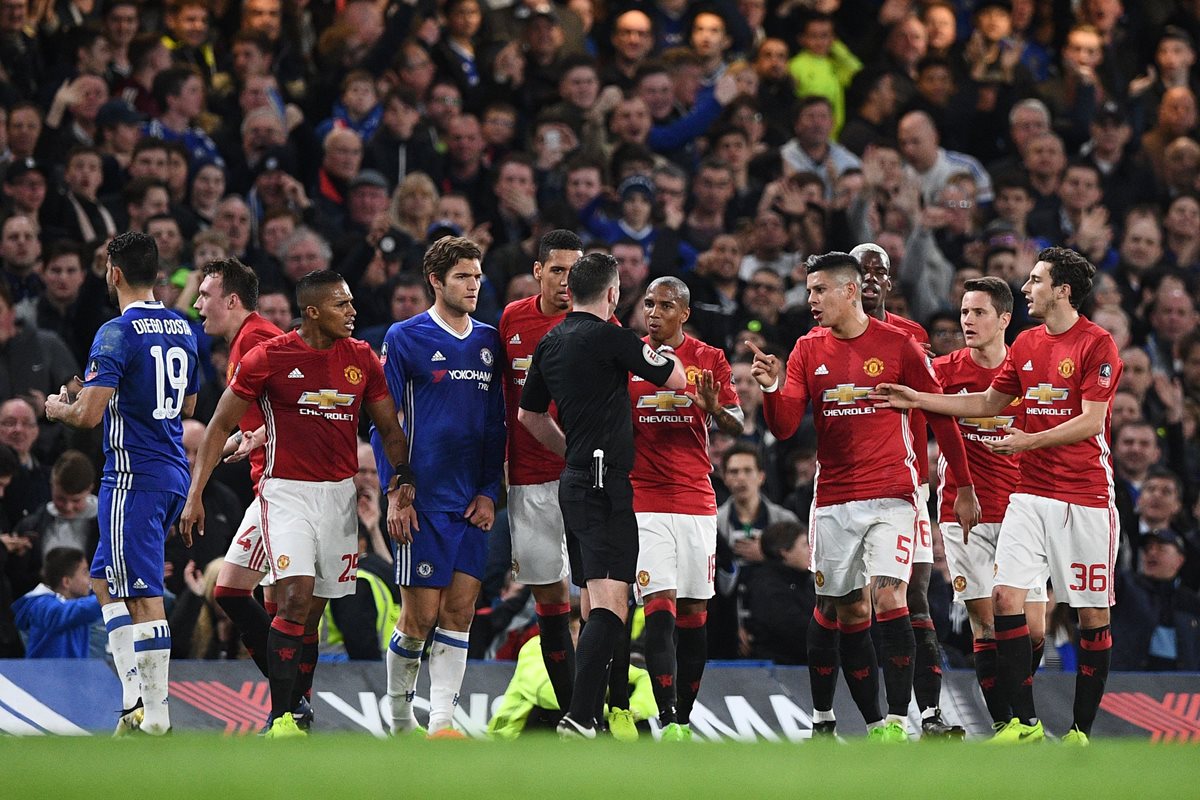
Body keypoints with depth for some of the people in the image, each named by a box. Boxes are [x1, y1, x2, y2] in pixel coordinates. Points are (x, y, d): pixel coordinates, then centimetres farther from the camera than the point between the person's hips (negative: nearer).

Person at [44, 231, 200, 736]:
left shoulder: (117, 334, -15)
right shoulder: (182, 329, 10)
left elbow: (89, 415, -22)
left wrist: (58, 408, 2)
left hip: (134, 477, -8)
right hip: (174, 472, 8)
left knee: (143, 595, -6)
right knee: (105, 580, 17)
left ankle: (154, 713, -6)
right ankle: (137, 695, 11)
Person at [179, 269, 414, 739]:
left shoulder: (362, 359, 5)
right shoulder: (268, 358, -7)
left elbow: (390, 430, 11)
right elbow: (220, 426, 0)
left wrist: (402, 488, -5)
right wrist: (195, 495, -5)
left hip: (340, 493, 4)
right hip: (286, 490, -4)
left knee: (314, 611, 6)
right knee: (296, 597, -18)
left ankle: (295, 713, 15)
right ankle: (279, 719, -14)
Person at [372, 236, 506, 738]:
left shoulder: (488, 342, 12)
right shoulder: (405, 338, -3)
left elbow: (496, 424, 16)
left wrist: (489, 491, 5)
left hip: (473, 503, 5)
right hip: (423, 502, -5)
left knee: (460, 611, 0)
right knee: (421, 615, -4)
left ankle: (442, 721, 1)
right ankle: (399, 712, 15)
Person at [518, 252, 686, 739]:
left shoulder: (551, 343, 13)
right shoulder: (610, 337, -11)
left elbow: (529, 414, 24)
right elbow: (675, 380, -2)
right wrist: (661, 351, 20)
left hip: (574, 479, 9)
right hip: (604, 484, -9)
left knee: (595, 601, 15)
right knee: (610, 603, -15)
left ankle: (588, 711, 14)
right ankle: (579, 717, -26)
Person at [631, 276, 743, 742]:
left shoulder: (710, 360, 6)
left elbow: (737, 427, 3)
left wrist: (714, 407, -18)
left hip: (697, 501, 2)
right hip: (644, 502, -2)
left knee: (694, 614, 5)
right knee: (660, 610, -13)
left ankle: (684, 719, 15)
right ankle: (667, 721, -19)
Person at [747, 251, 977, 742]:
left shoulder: (898, 345, -3)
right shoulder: (808, 351, 7)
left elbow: (940, 416, 3)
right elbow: (784, 428, 3)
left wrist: (964, 487, 4)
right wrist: (772, 388, -17)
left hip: (891, 494, -4)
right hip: (833, 499, 4)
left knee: (889, 599, -17)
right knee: (850, 613, 5)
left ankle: (898, 721, -17)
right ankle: (873, 725, 12)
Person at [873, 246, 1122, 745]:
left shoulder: (1097, 343, -8)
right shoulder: (1026, 344, 13)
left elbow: (1091, 420, -14)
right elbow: (989, 403, 22)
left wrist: (1031, 441, -22)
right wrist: (918, 399, 17)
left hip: (1085, 497, -6)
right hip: (1032, 493, 6)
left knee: (1092, 612, -1)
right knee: (1006, 596, -6)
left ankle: (1081, 731, 7)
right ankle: (1023, 723, -1)